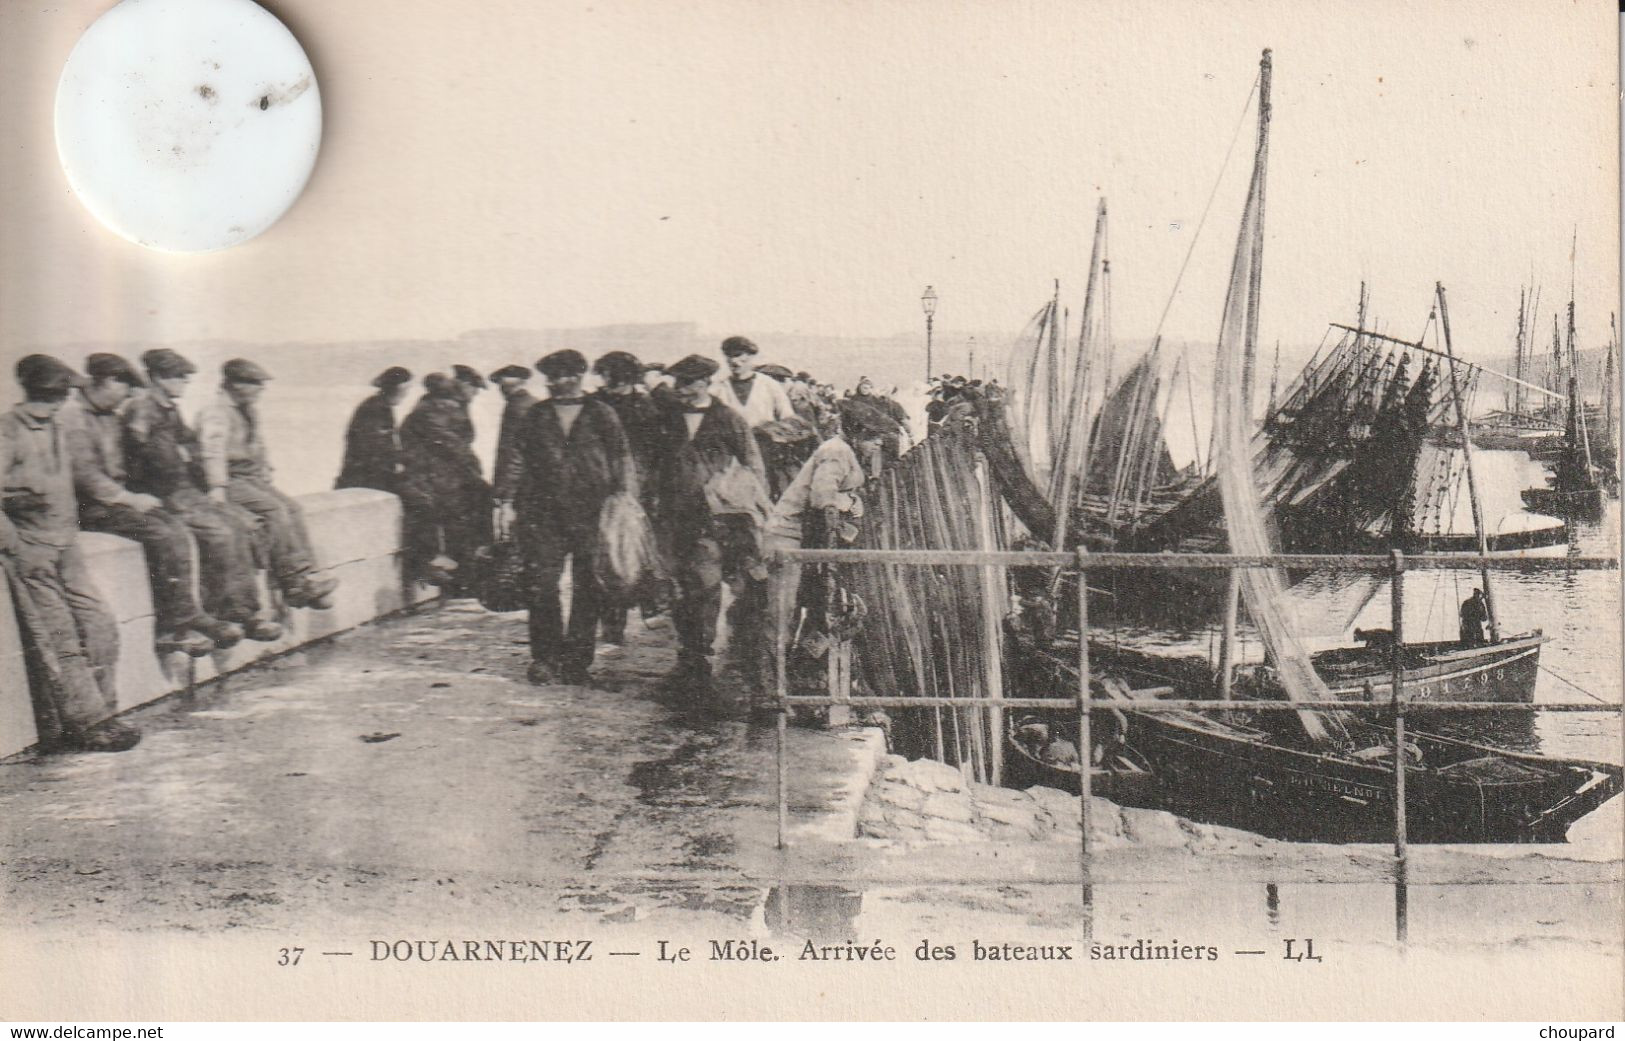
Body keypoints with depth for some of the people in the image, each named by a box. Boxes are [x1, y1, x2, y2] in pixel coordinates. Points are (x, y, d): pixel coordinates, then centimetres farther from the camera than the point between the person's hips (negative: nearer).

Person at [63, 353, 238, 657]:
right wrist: (128, 499, -17)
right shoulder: (72, 416, -12)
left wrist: (133, 497, 9)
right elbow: (83, 474, -19)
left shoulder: (109, 416, 18)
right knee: (161, 534, -23)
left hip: (116, 497, 9)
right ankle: (179, 621, -16)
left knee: (176, 529, -12)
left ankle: (170, 627, -17)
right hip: (89, 507, -9)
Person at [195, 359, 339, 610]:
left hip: (252, 478, 8)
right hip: (230, 481, -8)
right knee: (273, 509, -26)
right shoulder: (215, 412, -10)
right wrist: (217, 488, -31)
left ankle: (306, 575, -17)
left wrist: (265, 477, 16)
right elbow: (212, 451, -22)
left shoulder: (250, 411, 18)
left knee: (291, 506, -12)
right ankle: (292, 582, -25)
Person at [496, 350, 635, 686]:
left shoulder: (601, 415, 7)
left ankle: (576, 660, 10)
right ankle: (545, 658, 1)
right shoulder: (536, 416, 13)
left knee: (586, 588, 1)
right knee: (543, 584, -7)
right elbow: (522, 459, 17)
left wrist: (624, 496, -3)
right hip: (545, 513, 1)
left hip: (592, 514, -1)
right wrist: (507, 494, 7)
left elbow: (622, 459, 8)